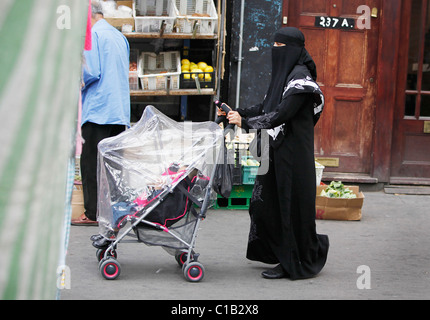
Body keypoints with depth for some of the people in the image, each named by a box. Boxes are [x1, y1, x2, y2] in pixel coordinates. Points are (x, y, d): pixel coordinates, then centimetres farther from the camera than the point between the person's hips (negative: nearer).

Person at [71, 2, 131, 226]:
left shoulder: (92, 34, -8)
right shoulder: (119, 36, 18)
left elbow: (91, 72, -17)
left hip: (97, 111, -8)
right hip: (120, 112, 8)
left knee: (91, 163, -5)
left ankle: (93, 213, -6)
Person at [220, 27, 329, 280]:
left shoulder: (299, 77, -16)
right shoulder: (285, 73, 14)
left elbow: (281, 114, -22)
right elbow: (266, 107, 19)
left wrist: (245, 122, -19)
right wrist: (237, 112, 9)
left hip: (292, 152, -10)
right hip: (278, 150, 10)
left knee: (290, 205, -3)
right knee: (266, 201, 11)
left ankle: (293, 264, 5)